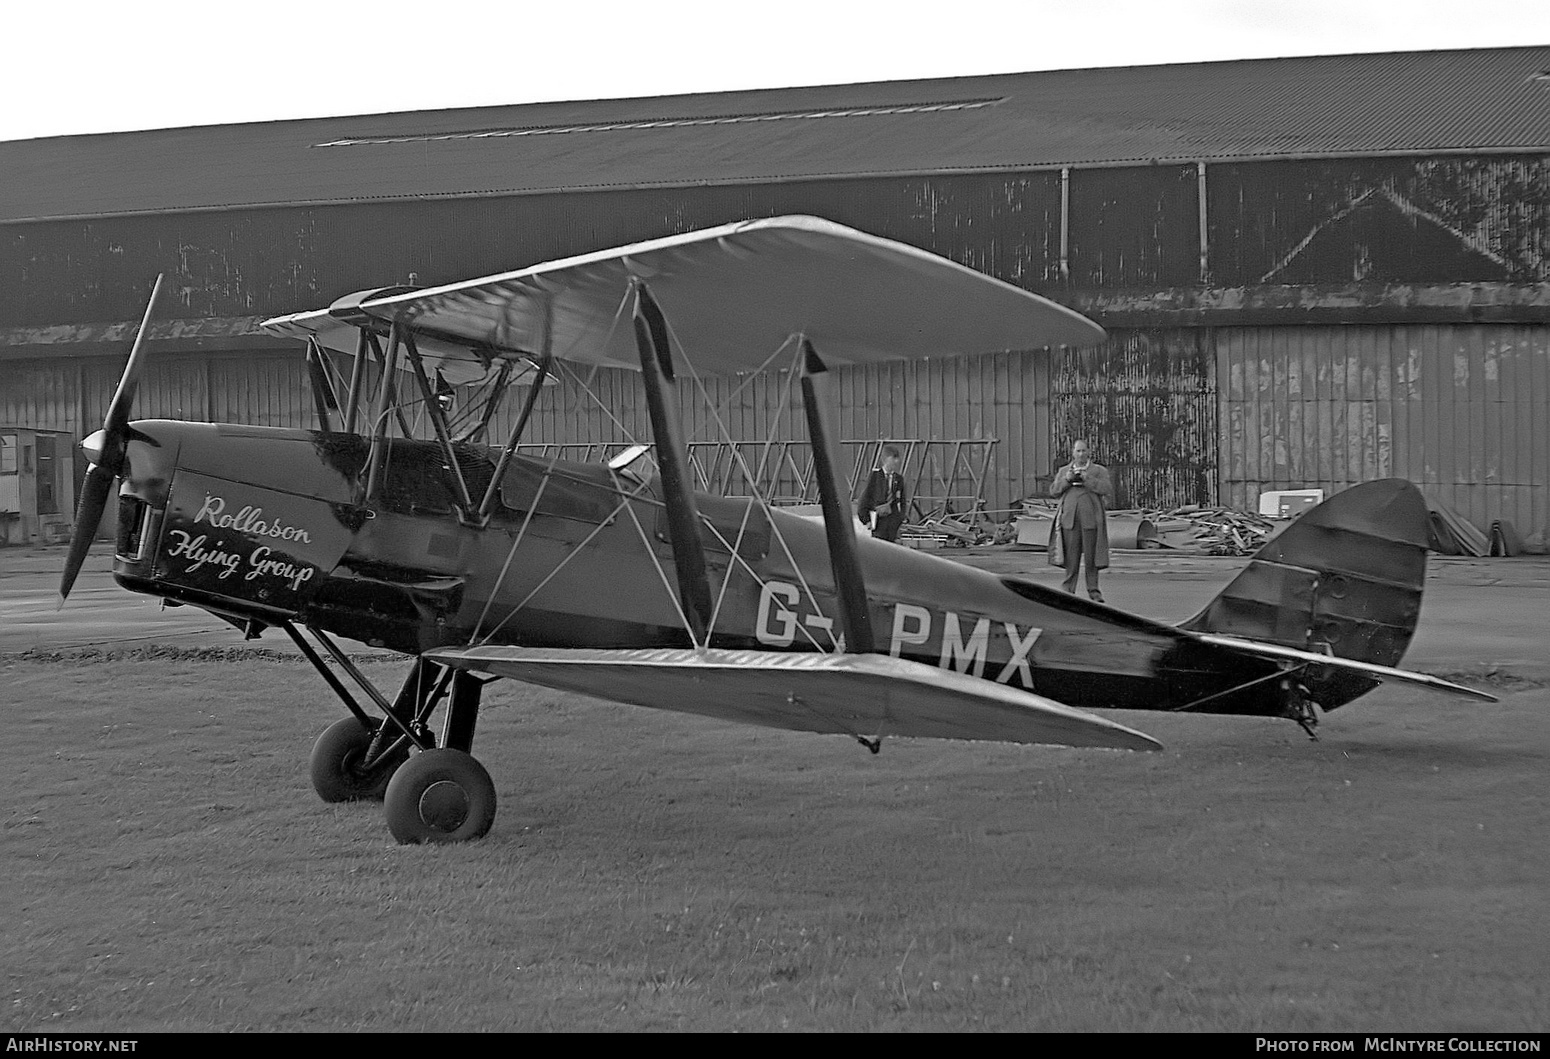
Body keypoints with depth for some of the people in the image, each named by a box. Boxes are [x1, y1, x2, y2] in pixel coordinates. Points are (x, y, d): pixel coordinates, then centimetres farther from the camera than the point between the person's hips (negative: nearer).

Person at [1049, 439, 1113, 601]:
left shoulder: (1099, 471, 10)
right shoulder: (1063, 471, 19)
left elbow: (1107, 489, -5)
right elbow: (1053, 491, 9)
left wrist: (1087, 479, -14)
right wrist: (1067, 479, -8)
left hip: (1090, 517, -2)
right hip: (1070, 517, 2)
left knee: (1091, 555, -3)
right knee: (1071, 555, 0)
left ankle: (1093, 590, 4)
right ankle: (1068, 589, 5)